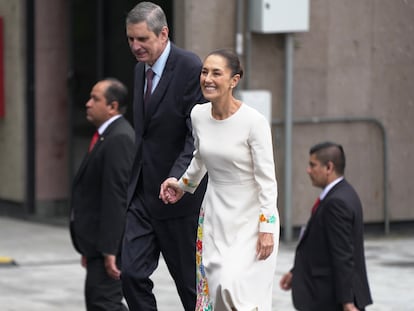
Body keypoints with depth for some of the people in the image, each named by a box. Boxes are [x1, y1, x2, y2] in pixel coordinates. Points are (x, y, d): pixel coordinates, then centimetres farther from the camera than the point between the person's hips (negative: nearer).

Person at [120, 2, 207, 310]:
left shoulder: (191, 68, -15)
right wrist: (136, 180, 15)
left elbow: (198, 137, -20)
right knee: (132, 273, -3)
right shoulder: (142, 68, 11)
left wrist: (176, 180, -31)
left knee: (190, 281, 4)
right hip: (143, 193, 7)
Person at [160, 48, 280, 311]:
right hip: (215, 216, 6)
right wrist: (183, 185, 31)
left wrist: (266, 229, -16)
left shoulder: (254, 121, -18)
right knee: (211, 286, 2)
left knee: (234, 287, -17)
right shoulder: (198, 115, -1)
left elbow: (266, 179, -15)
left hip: (250, 217, -6)